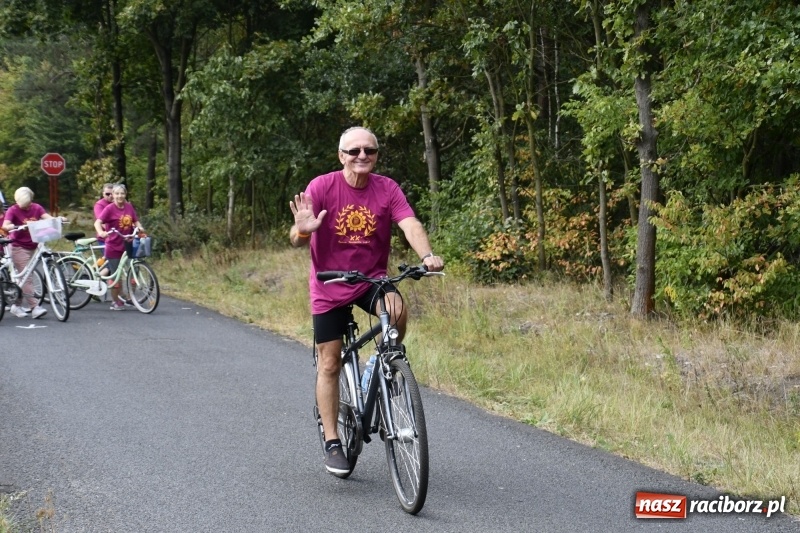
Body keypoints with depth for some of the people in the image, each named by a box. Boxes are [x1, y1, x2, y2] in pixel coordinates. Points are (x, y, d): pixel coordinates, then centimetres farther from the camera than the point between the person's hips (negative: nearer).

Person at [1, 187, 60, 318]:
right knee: (27, 278, -11)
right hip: (19, 248, -5)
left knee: (24, 277, 12)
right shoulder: (13, 210, -10)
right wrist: (16, 226, -44)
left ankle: (17, 306, 23)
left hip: (33, 247, 6)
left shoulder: (36, 208, 2)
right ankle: (34, 307, -16)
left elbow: (48, 218, -12)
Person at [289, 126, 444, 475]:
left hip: (372, 279, 1)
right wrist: (303, 230, -43)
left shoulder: (387, 189, -8)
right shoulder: (322, 187, -13)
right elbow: (295, 239, -19)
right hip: (329, 285, -1)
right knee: (329, 363, 1)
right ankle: (332, 444, 13)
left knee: (397, 311, -31)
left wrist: (427, 255, -40)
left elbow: (410, 224, -21)